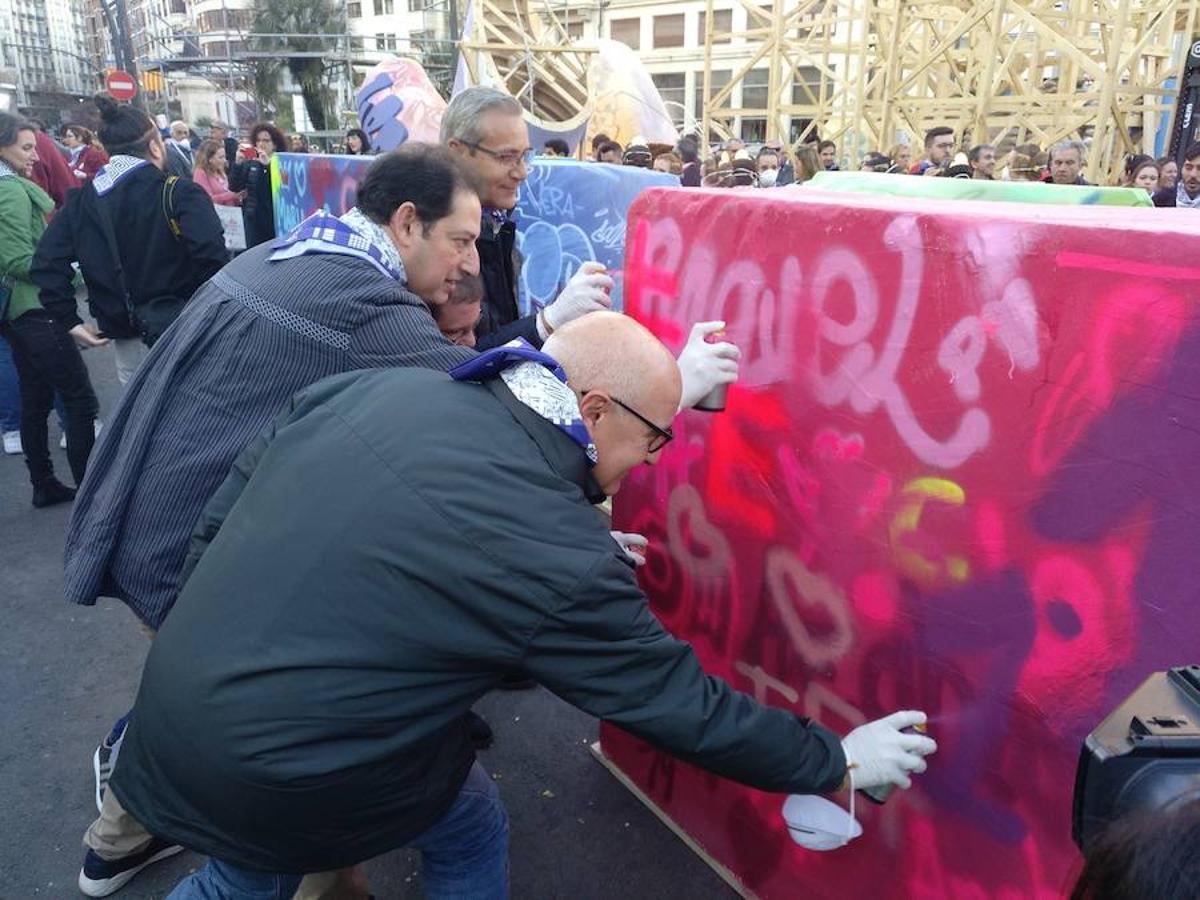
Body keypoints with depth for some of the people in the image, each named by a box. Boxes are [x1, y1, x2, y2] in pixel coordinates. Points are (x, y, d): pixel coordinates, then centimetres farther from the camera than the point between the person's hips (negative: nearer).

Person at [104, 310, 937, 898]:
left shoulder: (369, 389, -5)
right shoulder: (562, 553, -21)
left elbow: (217, 521, 4)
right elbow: (688, 709, -11)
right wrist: (839, 762, 3)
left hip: (172, 704, 6)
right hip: (282, 785, -5)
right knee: (472, 830, 21)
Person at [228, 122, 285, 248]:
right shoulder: (249, 163, 10)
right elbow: (234, 187, 3)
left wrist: (268, 164, -22)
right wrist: (238, 163, -8)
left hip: (278, 219, -3)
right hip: (255, 220, 3)